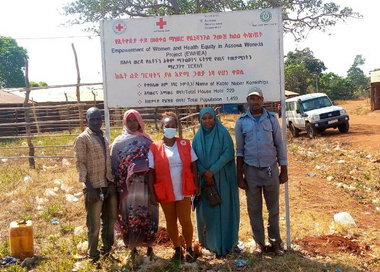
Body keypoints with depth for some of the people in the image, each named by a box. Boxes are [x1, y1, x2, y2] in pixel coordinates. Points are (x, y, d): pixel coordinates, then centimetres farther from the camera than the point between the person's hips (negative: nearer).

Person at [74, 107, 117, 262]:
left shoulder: (103, 137, 14)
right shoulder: (82, 139, -6)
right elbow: (80, 164, -11)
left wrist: (114, 181, 11)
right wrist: (89, 188, -18)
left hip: (109, 185, 6)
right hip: (94, 186, -6)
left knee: (110, 220, 15)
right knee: (94, 224, 4)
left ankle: (106, 250, 32)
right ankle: (93, 256, 19)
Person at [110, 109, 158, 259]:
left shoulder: (146, 140, 8)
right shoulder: (119, 142, 4)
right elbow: (114, 166, 2)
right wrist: (119, 188, -5)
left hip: (145, 184, 1)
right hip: (128, 186, -1)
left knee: (147, 213, 5)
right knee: (130, 215, 5)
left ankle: (149, 245, 20)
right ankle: (132, 246, 20)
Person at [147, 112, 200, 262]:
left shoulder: (185, 144, -1)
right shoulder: (154, 148, -6)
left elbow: (193, 166, 4)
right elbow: (151, 172, -5)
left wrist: (196, 185, 0)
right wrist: (152, 193, -7)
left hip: (184, 190, 0)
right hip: (165, 192, 0)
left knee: (185, 221, 0)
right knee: (171, 221, 12)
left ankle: (189, 249, 22)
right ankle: (177, 249, 30)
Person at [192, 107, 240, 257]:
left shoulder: (223, 133, -5)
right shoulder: (198, 137, 5)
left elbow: (228, 153, -12)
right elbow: (195, 158, 3)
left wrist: (212, 171, -17)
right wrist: (204, 173, -12)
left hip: (222, 179, -3)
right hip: (204, 179, 3)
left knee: (223, 210, 1)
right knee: (207, 210, 6)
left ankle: (225, 244, 12)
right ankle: (210, 242, 20)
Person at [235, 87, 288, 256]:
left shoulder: (271, 118, 0)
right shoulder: (241, 121, 0)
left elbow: (280, 145, 4)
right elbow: (240, 150, 3)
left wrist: (284, 170, 2)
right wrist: (239, 176, 1)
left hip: (271, 169, 0)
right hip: (251, 171, 0)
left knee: (274, 209, 9)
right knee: (254, 210, 8)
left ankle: (275, 242, 23)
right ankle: (259, 242, 22)